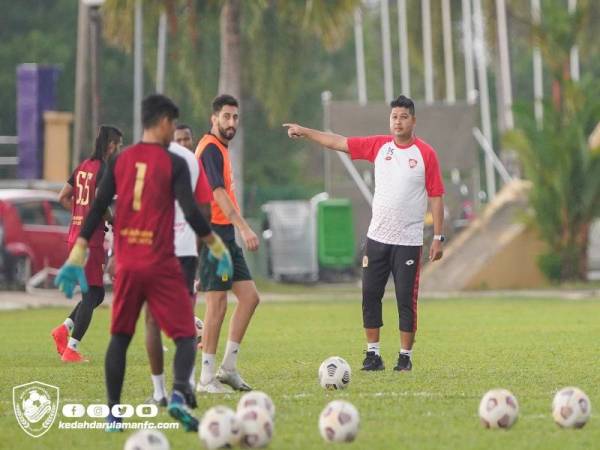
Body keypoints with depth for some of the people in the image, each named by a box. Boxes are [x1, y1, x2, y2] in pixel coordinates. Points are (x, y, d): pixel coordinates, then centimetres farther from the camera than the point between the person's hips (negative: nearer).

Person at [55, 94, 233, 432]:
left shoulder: (120, 161, 6)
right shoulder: (173, 163, -6)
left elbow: (97, 210, 4)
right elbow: (191, 212, -12)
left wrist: (78, 256, 8)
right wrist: (217, 247, 1)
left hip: (127, 264, 4)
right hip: (161, 265, -4)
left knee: (120, 337, 15)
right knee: (186, 335, 0)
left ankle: (113, 413, 11)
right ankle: (180, 394, -25)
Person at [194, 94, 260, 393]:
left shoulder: (220, 148, 18)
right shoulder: (210, 148, -13)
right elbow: (218, 192, -22)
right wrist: (244, 228, -29)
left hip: (225, 234, 10)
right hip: (213, 231, -10)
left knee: (249, 296, 6)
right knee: (217, 302, -7)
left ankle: (228, 368, 9)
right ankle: (207, 378, -3)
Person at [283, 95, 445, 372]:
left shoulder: (425, 153, -4)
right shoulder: (379, 146, 5)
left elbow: (436, 197, -3)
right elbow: (338, 143, 10)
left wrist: (438, 238, -6)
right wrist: (303, 132, 7)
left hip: (408, 241, -4)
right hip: (377, 237, 4)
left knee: (406, 299, -2)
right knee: (370, 295, 3)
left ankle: (405, 357, 7)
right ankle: (373, 355, 10)